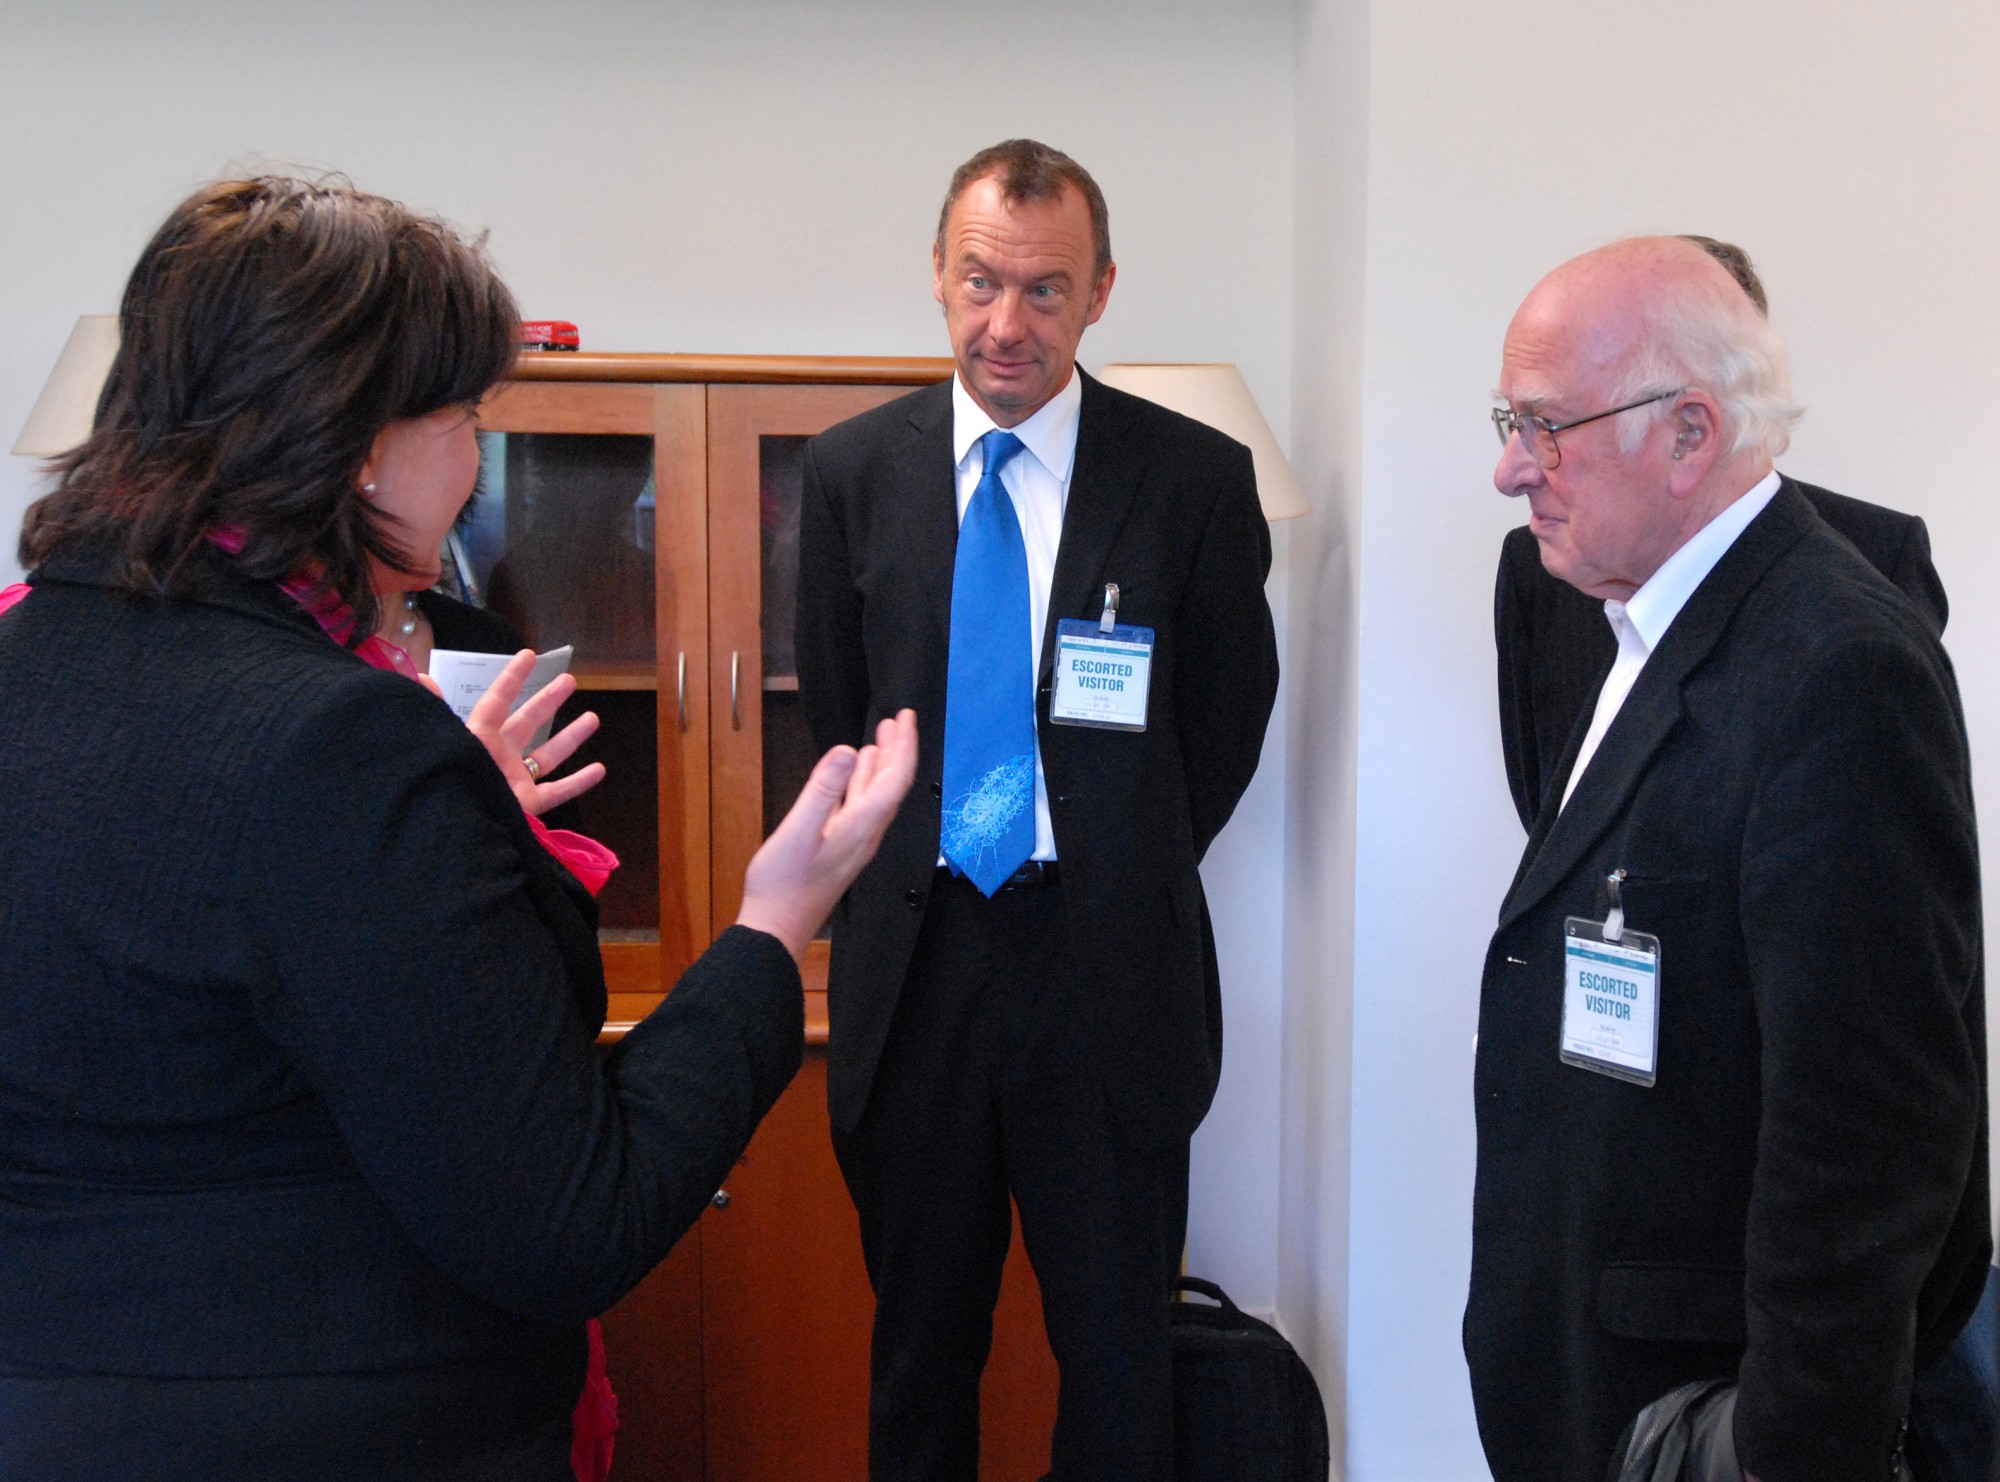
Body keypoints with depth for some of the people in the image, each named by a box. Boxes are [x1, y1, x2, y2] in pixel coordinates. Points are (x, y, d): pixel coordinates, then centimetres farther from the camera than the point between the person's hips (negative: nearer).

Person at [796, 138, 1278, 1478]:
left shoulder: (1197, 477, -5)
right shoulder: (853, 469, 2)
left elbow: (1229, 719, 4)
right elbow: (837, 711, 10)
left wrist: (1127, 875, 6)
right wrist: (900, 867, 8)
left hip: (1109, 967, -2)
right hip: (914, 962, 2)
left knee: (1119, 1357, 11)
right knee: (918, 1351, 17)